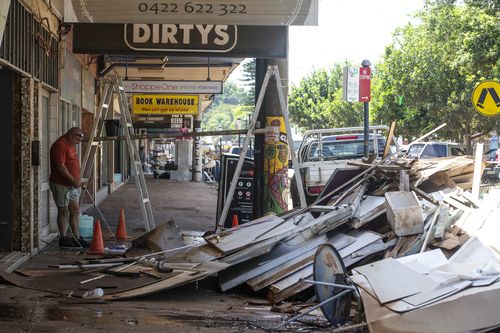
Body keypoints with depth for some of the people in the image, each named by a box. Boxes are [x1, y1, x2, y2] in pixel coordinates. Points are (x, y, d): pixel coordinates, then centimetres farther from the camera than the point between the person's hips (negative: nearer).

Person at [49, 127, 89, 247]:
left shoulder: (71, 145, 13)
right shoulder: (60, 145, -18)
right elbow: (60, 166, -24)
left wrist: (77, 181, 17)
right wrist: (73, 180, -24)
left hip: (72, 184, 9)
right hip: (61, 184, -9)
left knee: (75, 211, 9)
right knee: (63, 211, 0)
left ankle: (76, 238, 13)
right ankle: (63, 239, 8)